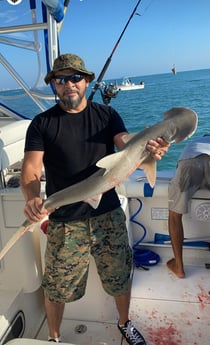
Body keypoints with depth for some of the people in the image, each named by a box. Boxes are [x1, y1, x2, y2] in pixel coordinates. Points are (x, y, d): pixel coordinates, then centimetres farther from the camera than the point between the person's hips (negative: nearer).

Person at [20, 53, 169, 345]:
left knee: (120, 276, 17)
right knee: (57, 287, 11)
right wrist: (32, 198, -34)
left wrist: (148, 150, -34)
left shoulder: (106, 115, 2)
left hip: (108, 214, 2)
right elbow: (31, 167, -12)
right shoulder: (42, 124, -3)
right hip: (64, 221, -1)